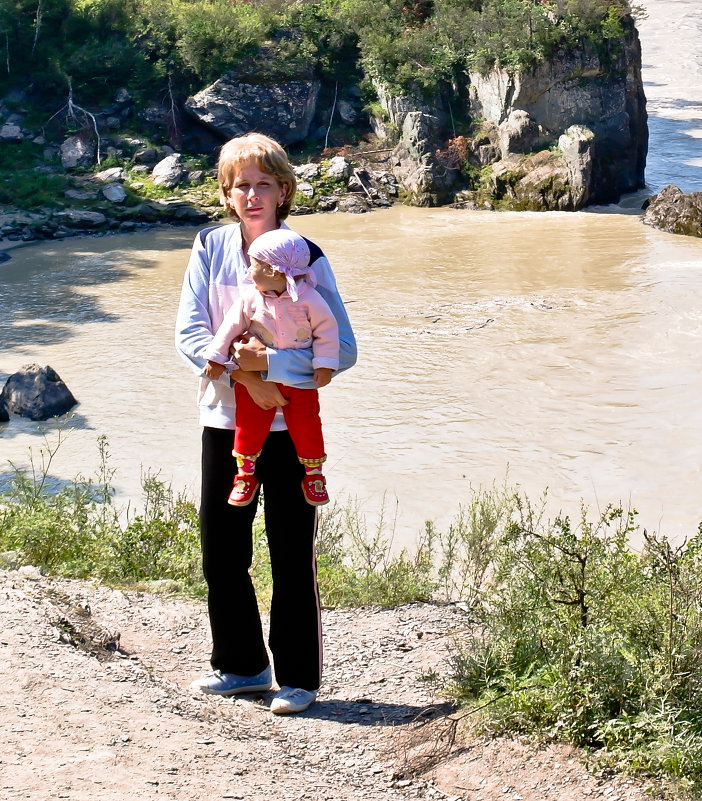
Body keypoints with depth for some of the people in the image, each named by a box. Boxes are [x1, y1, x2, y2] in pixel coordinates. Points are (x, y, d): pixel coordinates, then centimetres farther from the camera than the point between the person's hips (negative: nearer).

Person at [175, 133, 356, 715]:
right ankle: (241, 665, 30)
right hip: (224, 421, 4)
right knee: (221, 552, 12)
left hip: (289, 426, -3)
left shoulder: (307, 258, -6)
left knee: (292, 556, 2)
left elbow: (343, 349, -11)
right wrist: (244, 376, -19)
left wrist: (268, 362, -21)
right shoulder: (211, 248, 2)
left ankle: (298, 677, 16)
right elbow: (189, 333, -5)